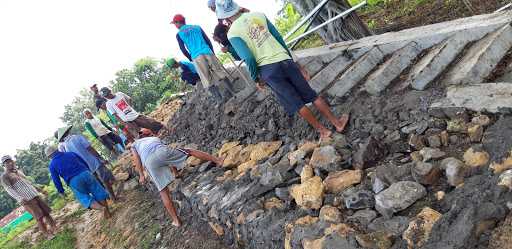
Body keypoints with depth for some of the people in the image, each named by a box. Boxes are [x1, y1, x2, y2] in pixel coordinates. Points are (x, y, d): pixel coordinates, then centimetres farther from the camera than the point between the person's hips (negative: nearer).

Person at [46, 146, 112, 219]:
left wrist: (61, 191, 22)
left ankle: (102, 208, -18)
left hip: (74, 182, -3)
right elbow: (85, 163, 19)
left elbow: (56, 180, 9)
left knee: (86, 199, 6)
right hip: (85, 173, 3)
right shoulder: (71, 154, 17)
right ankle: (108, 211, 7)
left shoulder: (52, 165, 10)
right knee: (99, 193, 10)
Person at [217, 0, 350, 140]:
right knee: (311, 95, 14)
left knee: (296, 104, 7)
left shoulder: (232, 33, -5)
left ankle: (323, 131, 15)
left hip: (268, 70, -4)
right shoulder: (258, 15, 8)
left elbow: (248, 58, -13)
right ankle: (337, 123, 22)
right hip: (285, 60, 4)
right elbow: (278, 37, 11)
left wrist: (256, 79, 1)